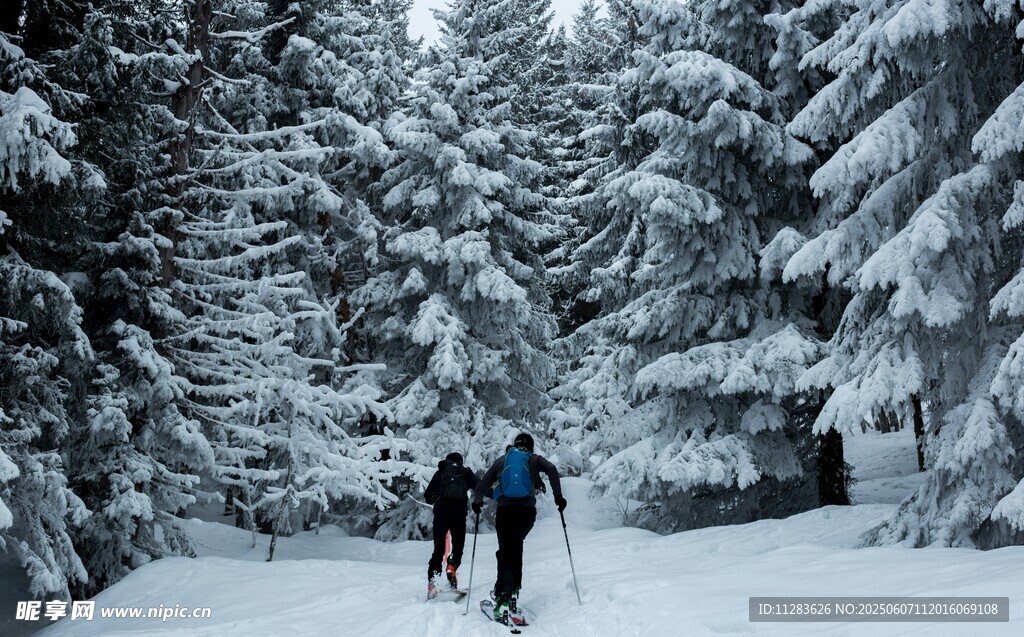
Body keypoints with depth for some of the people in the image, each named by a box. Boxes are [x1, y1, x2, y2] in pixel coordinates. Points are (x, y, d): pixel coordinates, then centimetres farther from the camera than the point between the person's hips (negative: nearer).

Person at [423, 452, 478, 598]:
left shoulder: (440, 473, 20)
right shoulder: (466, 472, 18)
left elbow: (427, 496, 20)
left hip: (440, 510, 1)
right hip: (459, 510, -1)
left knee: (438, 548, 8)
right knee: (458, 546, 11)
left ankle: (432, 582, -5)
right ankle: (452, 566, -20)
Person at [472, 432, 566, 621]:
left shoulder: (501, 460, 22)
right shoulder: (534, 459, 19)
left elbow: (481, 487, 18)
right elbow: (551, 469, -3)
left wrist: (477, 502, 35)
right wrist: (558, 495, 1)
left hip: (505, 509, 0)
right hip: (528, 510, 0)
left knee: (505, 551, 4)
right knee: (516, 546, 20)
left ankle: (502, 596, -12)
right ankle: (513, 591, 9)